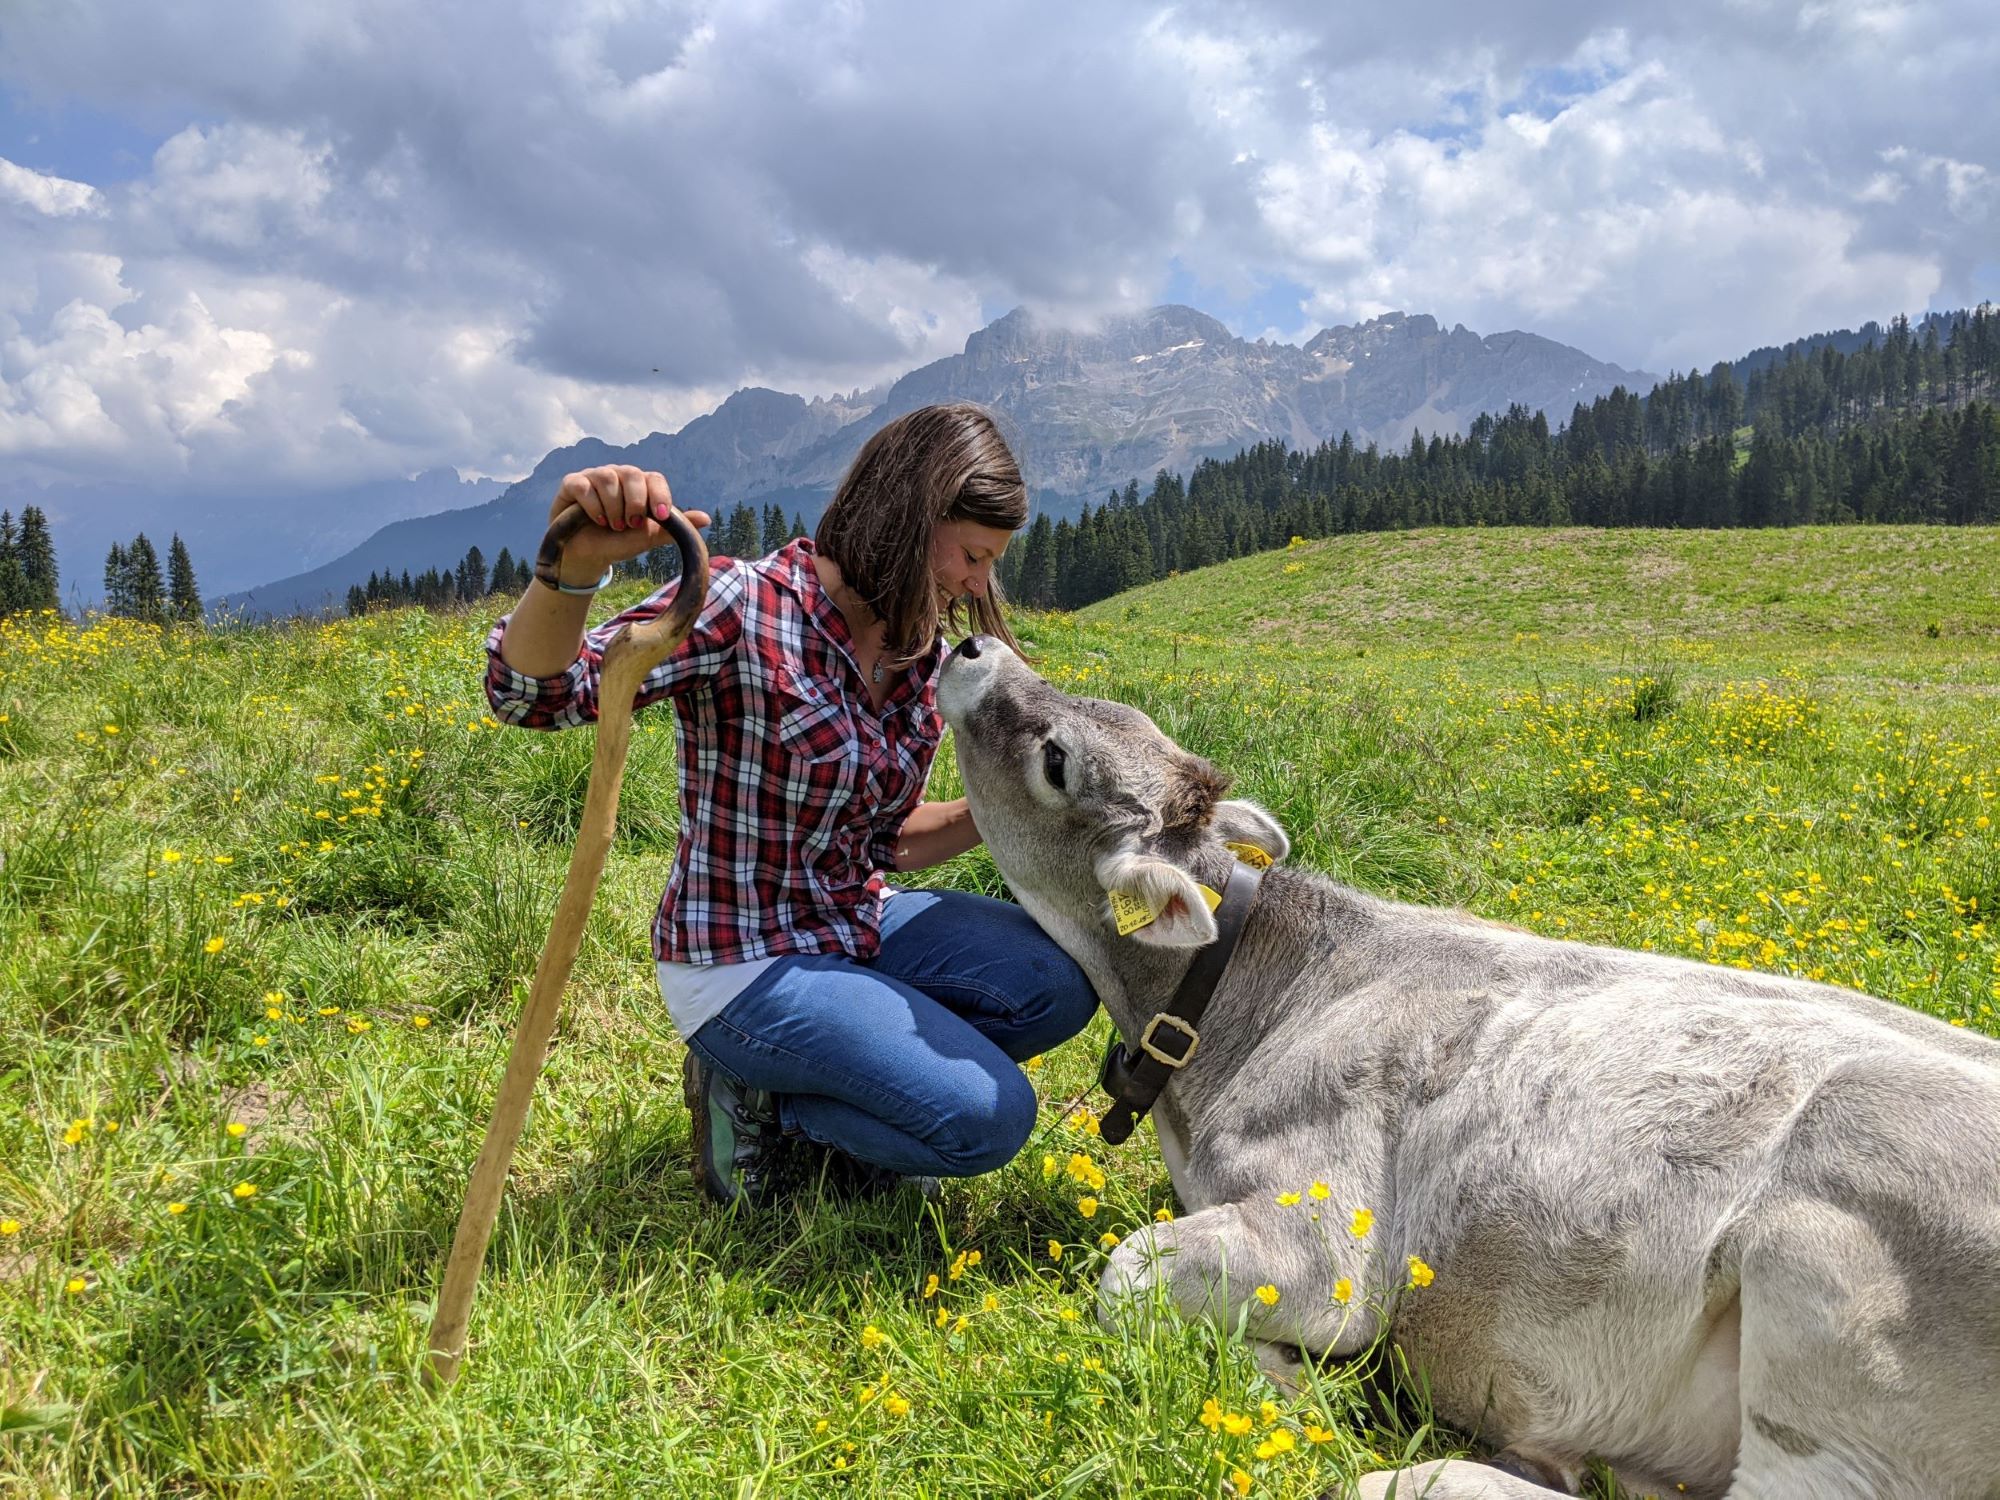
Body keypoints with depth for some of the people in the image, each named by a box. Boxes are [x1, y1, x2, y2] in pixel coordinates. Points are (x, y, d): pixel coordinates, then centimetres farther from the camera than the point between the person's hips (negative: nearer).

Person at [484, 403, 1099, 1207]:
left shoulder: (918, 650, 1)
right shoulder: (743, 607, -21)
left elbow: (886, 841, 10)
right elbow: (529, 693, -30)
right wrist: (575, 565, -49)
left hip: (859, 924, 8)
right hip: (741, 964, -8)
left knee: (1063, 984, -6)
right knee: (987, 1117, -18)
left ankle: (835, 1074, 6)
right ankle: (758, 1101, 4)